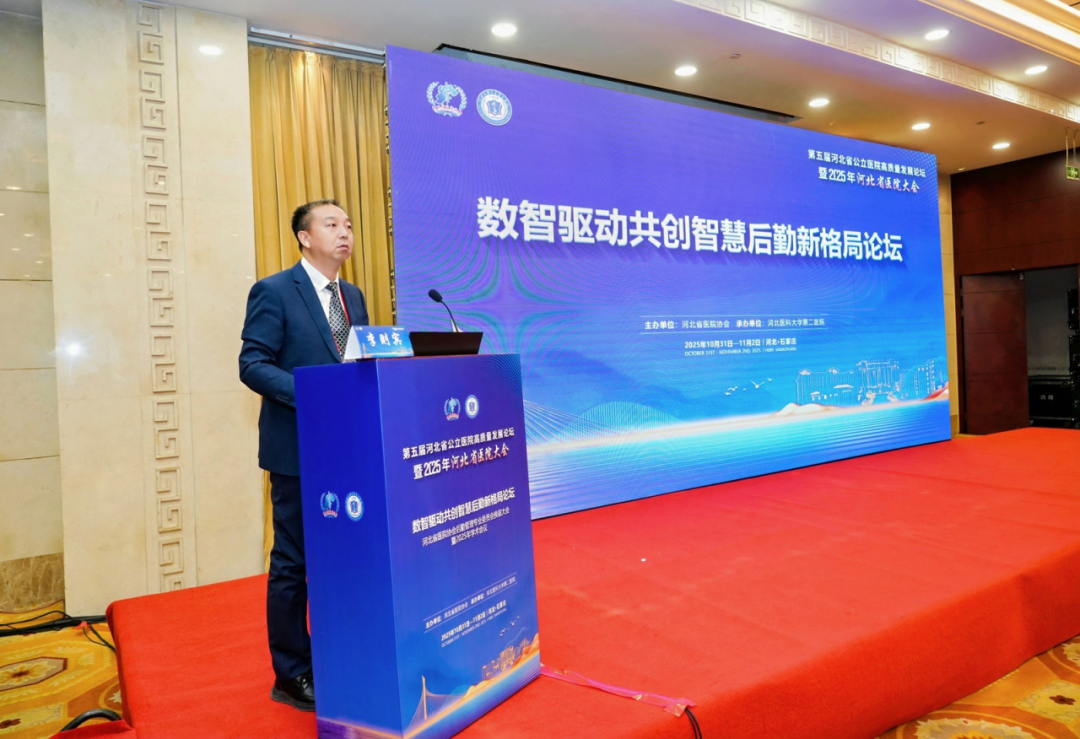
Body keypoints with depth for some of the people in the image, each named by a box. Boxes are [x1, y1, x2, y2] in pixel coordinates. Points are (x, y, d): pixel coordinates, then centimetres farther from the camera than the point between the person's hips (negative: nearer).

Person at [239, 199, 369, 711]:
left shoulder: (352, 296, 14)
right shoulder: (273, 292, -7)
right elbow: (253, 365, -13)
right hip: (299, 450, -7)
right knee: (293, 563, 5)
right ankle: (291, 676, 20)